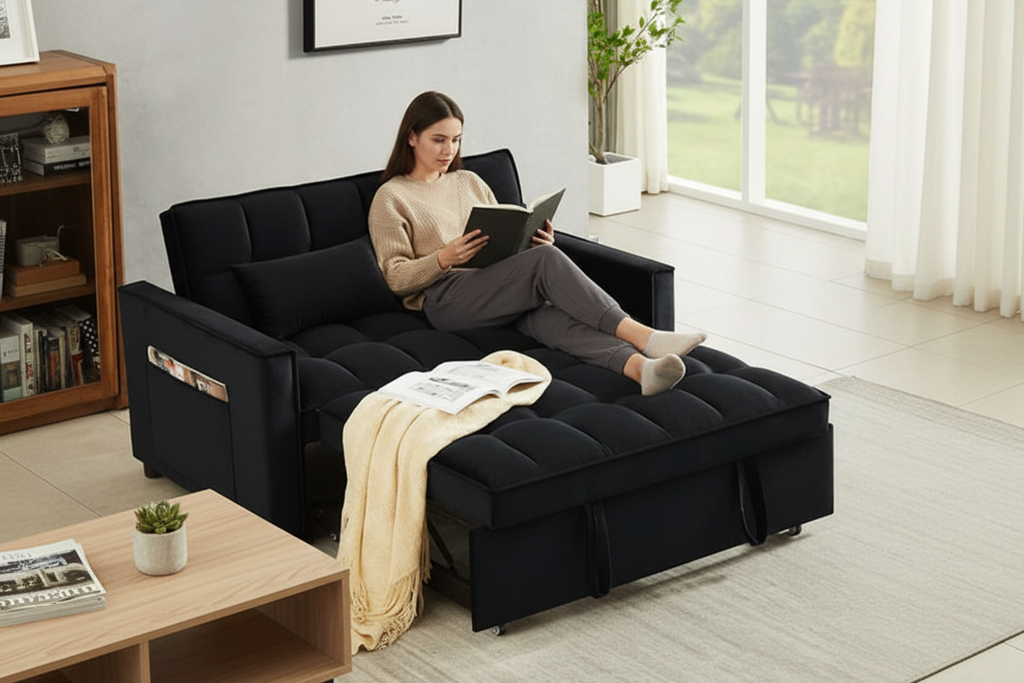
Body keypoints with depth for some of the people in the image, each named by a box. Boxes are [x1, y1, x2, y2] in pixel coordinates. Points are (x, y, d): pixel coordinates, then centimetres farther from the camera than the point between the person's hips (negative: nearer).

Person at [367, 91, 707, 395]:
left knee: (544, 312, -34)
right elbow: (396, 277, 0)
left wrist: (534, 241, 2)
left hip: (497, 289, 5)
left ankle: (638, 366, -61)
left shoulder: (470, 182, 26)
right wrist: (444, 258, -19)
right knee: (547, 261, -31)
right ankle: (642, 337, -42)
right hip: (444, 298, -5)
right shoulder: (390, 198, 8)